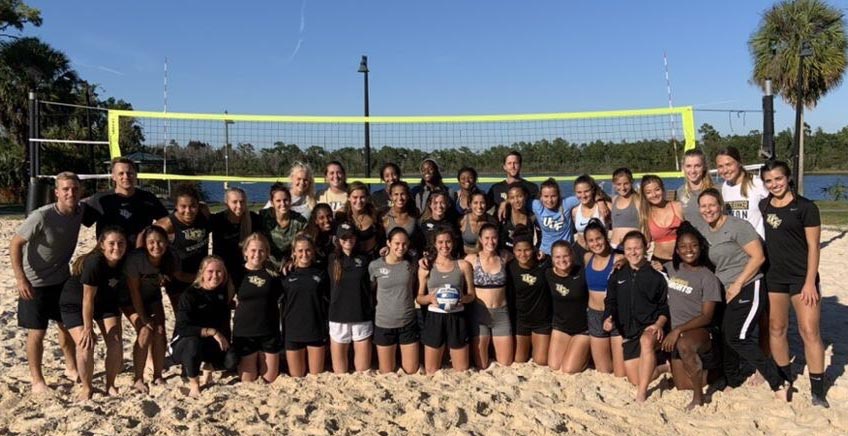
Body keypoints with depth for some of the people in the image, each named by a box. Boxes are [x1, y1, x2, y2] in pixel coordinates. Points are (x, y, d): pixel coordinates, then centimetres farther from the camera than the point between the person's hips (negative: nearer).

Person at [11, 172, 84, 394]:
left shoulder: (80, 212, -10)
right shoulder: (42, 217, -25)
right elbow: (15, 244, -19)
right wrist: (20, 278, -24)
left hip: (62, 280, 6)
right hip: (35, 283, -5)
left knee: (67, 326, 16)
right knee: (37, 333, 3)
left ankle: (71, 369, 34)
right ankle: (37, 380, 18)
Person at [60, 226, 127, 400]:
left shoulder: (125, 261, -20)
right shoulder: (94, 263, -34)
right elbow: (88, 299, -28)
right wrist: (88, 328, -21)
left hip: (106, 301, 5)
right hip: (75, 303, -5)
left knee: (115, 343, -6)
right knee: (85, 345, -16)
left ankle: (110, 385, 13)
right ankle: (86, 387, 7)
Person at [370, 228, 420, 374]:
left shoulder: (411, 264, -1)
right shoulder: (375, 266, -7)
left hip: (408, 323, 1)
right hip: (384, 324, -1)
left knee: (411, 371, 7)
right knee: (387, 373, 11)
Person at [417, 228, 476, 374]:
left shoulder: (463, 265, 5)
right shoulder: (426, 267, 4)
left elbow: (472, 295, 8)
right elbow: (419, 298, 6)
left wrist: (462, 299, -14)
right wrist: (429, 298, -15)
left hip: (457, 319, 1)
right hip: (434, 319, 0)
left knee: (462, 371, 7)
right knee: (431, 371, 7)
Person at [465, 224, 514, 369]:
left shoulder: (504, 259, 3)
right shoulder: (472, 259, -5)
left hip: (501, 313, 2)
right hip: (479, 313, -2)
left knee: (506, 363, 9)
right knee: (481, 365, 4)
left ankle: (493, 344, 37)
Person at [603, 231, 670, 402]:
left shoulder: (656, 277, 4)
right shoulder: (617, 277, 12)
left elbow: (665, 307, 3)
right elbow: (610, 303, 12)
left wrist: (658, 324, -15)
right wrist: (608, 319, -9)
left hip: (651, 329, -4)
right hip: (629, 333, 4)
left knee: (646, 341, -40)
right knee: (636, 380, 0)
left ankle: (641, 394, -38)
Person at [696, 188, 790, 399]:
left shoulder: (738, 226, -11)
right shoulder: (702, 232, 10)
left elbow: (758, 257, -14)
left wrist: (737, 284, -15)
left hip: (748, 288, -7)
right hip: (724, 292, 7)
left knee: (737, 338, -15)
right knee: (723, 337, 5)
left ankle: (779, 383, -4)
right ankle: (732, 381, 23)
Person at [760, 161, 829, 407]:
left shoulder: (805, 207, -6)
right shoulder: (762, 207, 7)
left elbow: (813, 246, -7)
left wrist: (810, 282, -12)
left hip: (802, 276, -4)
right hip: (773, 276, 5)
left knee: (810, 332, -5)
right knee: (776, 328, 11)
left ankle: (818, 392, 5)